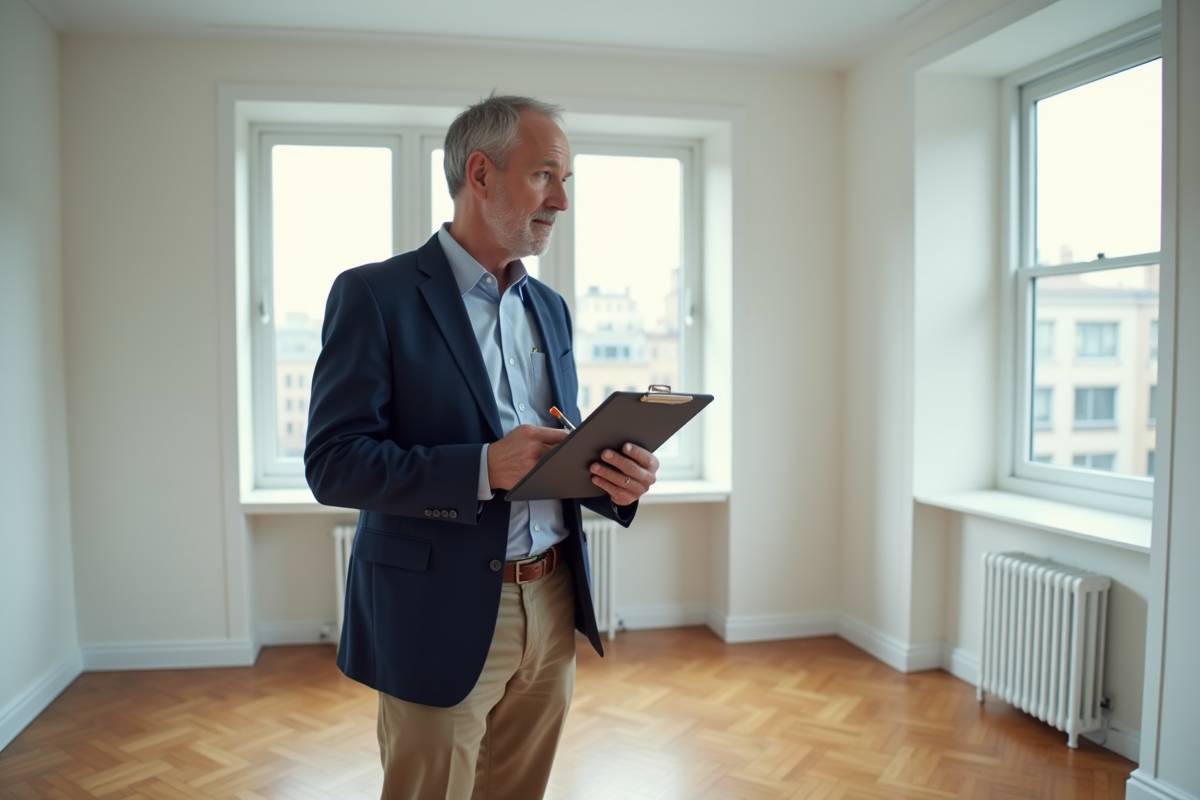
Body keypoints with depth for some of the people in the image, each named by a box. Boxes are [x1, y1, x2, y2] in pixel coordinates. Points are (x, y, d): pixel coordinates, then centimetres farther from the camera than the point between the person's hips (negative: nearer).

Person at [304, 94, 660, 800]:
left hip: (553, 608, 6)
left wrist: (613, 478, -8)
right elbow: (332, 462, -14)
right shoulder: (375, 295, -9)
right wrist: (483, 468, -26)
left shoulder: (549, 307, 11)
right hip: (443, 617, -6)